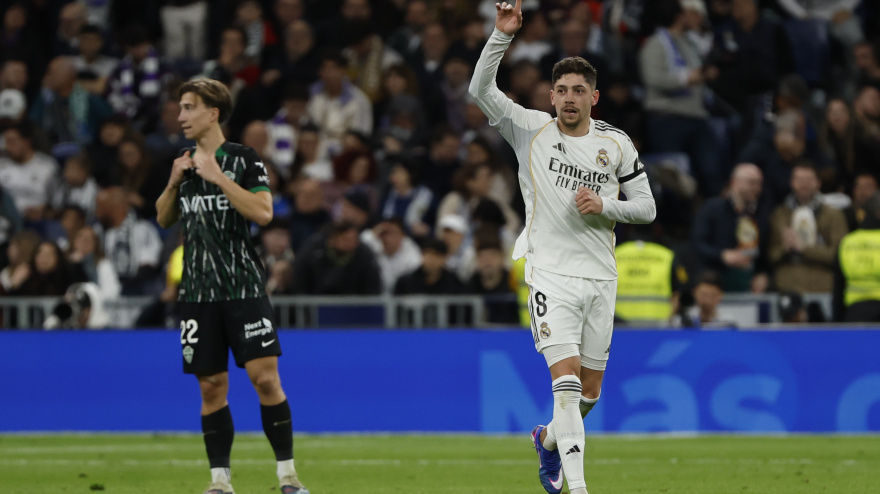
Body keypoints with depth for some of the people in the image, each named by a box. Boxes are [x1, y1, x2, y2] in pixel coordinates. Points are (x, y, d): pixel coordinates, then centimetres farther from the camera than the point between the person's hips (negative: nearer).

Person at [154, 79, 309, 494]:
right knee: (211, 386, 4)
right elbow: (164, 219, 20)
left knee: (265, 378, -10)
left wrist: (218, 178, -16)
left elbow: (263, 212, -14)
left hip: (244, 286, -5)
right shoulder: (183, 163, 13)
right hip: (198, 292, 5)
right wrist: (173, 184, 2)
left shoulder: (243, 159, -3)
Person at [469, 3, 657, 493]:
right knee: (566, 380, -18)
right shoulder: (532, 129, -2)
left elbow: (647, 207, 8)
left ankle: (548, 439, 43)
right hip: (551, 274, -4)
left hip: (601, 277, 4)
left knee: (589, 391, 12)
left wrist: (604, 206, -11)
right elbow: (481, 89, -13)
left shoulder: (616, 144, 4)